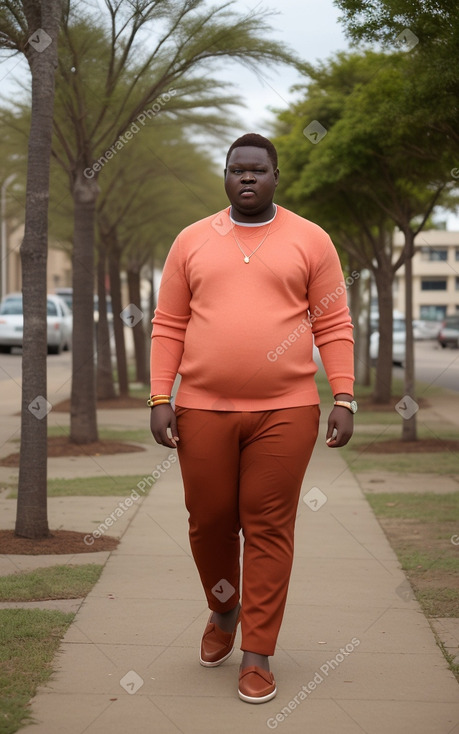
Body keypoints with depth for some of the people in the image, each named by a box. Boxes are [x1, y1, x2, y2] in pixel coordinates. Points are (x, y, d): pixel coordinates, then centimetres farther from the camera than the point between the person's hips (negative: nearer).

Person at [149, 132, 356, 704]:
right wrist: (160, 399, 0)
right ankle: (223, 612, 38)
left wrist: (344, 400, -4)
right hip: (203, 410, 2)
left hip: (284, 413, -1)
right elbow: (168, 326, 7)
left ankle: (257, 654, 11)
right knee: (209, 522, 10)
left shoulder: (309, 241, 5)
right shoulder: (192, 241, 9)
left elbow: (334, 326, 3)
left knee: (269, 531, 0)